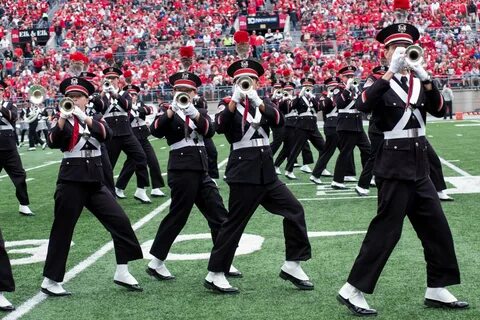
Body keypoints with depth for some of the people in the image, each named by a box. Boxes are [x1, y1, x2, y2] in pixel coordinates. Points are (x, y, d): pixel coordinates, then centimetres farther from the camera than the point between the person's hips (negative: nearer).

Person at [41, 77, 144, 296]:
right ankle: (50, 281, 8)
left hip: (95, 179, 4)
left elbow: (106, 134, -10)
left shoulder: (96, 119, 12)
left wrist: (83, 117, -21)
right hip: (71, 180, -4)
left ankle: (122, 272, 8)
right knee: (62, 229, -1)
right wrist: (62, 119, -27)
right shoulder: (61, 120, 3)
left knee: (120, 221, -2)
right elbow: (52, 142, -15)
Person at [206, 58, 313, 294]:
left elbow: (279, 120, -8)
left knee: (294, 210, 2)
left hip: (267, 171, 5)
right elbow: (220, 126, -19)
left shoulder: (264, 103, 12)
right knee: (234, 222, -4)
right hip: (243, 172, -5)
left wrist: (257, 102, -22)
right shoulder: (228, 105, 1)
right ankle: (214, 275, 5)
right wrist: (235, 100, -27)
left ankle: (292, 266, 12)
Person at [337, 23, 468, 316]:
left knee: (437, 227, 7)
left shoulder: (419, 82, 13)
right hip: (394, 166, -7)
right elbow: (365, 104, -26)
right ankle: (353, 290, -3)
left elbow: (440, 110, -2)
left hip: (419, 165, 7)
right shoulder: (381, 83, -4)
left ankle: (437, 290, 18)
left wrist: (425, 78, -15)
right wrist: (391, 72, -29)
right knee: (387, 229, -9)